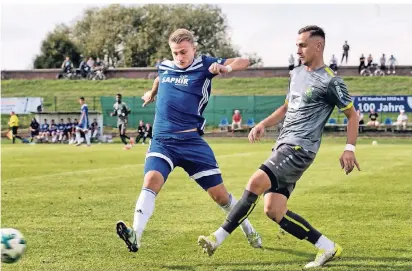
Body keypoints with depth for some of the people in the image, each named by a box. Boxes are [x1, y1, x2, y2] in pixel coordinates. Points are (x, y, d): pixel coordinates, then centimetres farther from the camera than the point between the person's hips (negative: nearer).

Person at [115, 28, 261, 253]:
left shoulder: (203, 66, -2)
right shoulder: (164, 67, 10)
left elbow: (243, 62, -9)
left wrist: (225, 68, -28)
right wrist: (152, 93, 51)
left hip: (191, 141, -2)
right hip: (162, 140, 2)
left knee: (219, 193, 5)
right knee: (151, 180, -26)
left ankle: (249, 231, 28)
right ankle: (135, 236, -36)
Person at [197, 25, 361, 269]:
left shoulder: (330, 82, -7)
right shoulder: (297, 74, 17)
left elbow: (352, 114, -1)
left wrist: (350, 149, -10)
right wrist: (263, 125, 15)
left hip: (300, 148, -9)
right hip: (283, 145, 9)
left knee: (257, 182, -24)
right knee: (273, 211, 2)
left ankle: (218, 239, -19)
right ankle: (328, 248, 9)